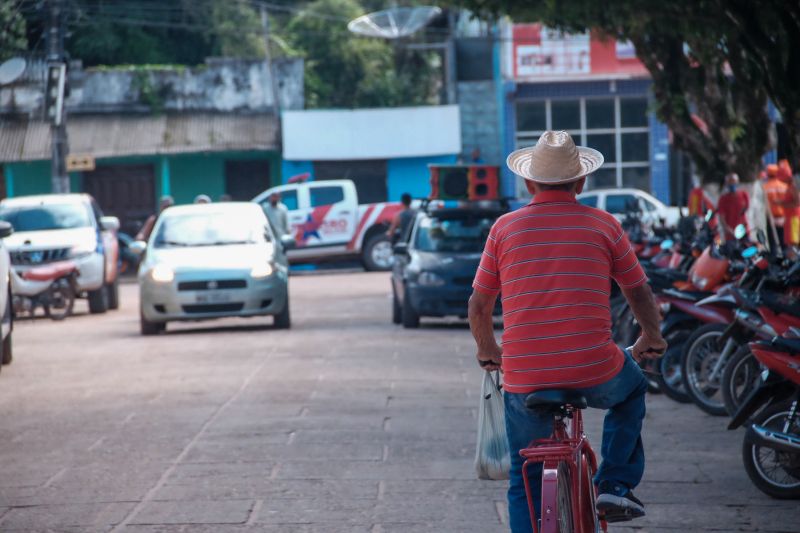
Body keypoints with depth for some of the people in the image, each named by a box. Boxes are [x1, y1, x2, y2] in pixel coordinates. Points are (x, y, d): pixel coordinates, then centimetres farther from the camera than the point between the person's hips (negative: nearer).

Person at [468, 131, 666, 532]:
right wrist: (651, 339, 32)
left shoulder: (505, 228, 3)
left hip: (524, 380, 1)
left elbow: (479, 306, 9)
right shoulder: (603, 225, 2)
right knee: (632, 386, 34)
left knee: (525, 481, 19)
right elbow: (639, 293, 12)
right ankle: (616, 485, 23)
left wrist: (487, 351, 29)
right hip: (596, 375, 0)